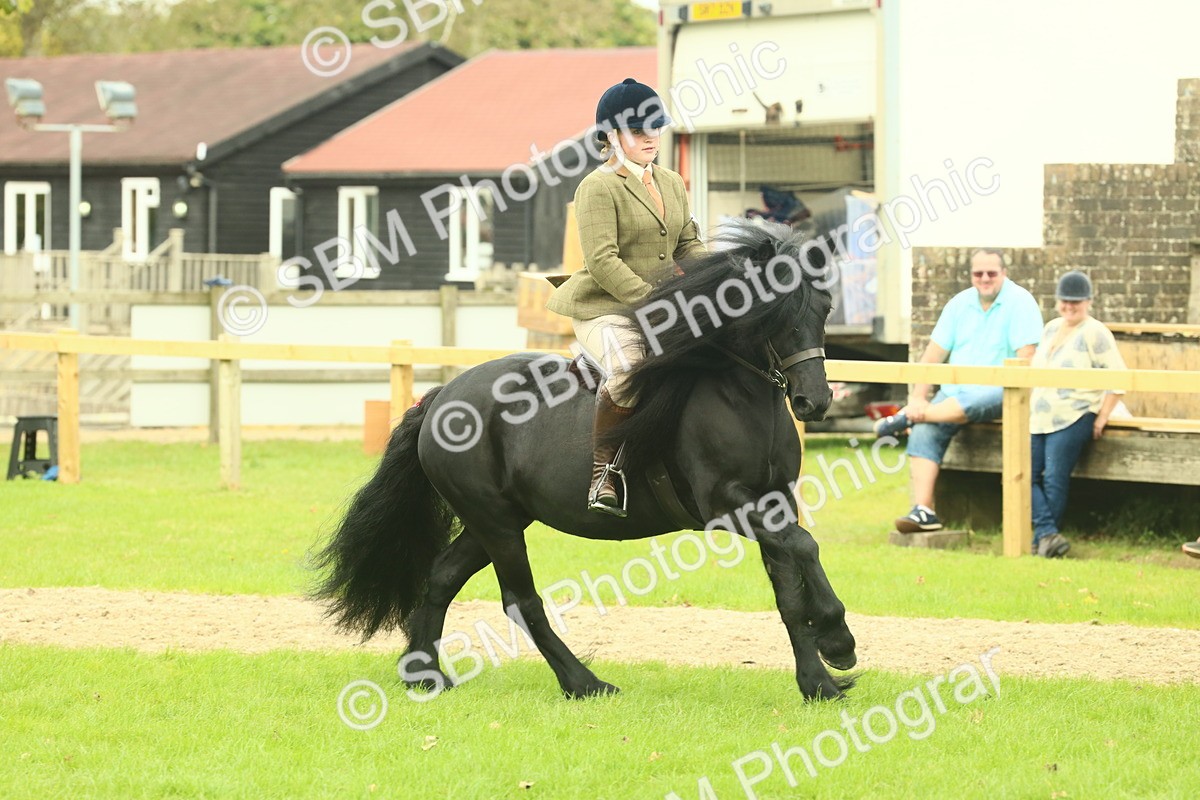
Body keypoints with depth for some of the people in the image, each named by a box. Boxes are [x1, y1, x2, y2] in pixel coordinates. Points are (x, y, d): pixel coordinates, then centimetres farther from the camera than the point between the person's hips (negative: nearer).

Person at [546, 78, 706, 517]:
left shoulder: (672, 184, 16)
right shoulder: (598, 188, -9)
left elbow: (689, 245, 19)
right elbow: (602, 260, -18)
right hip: (604, 307, -8)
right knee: (627, 370, -36)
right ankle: (602, 469, -23)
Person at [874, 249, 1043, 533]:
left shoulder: (1019, 302, -6)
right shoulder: (960, 304, 11)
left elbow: (1026, 357, -14)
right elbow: (934, 353, 8)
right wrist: (918, 397, -3)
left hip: (997, 391, -5)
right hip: (956, 390, 5)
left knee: (970, 404, -39)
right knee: (924, 432, -21)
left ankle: (905, 418, -16)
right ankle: (923, 511, -27)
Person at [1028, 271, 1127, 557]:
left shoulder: (1095, 333, -6)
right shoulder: (1051, 329, 18)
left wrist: (1101, 419, -10)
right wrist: (1029, 409, 20)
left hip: (1073, 418, -8)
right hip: (1039, 419, 8)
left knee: (1055, 480, -10)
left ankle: (1042, 541, -2)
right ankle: (1048, 534, -10)